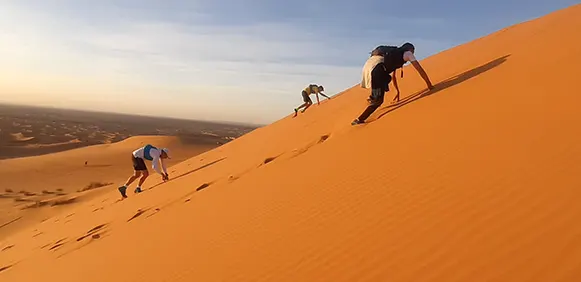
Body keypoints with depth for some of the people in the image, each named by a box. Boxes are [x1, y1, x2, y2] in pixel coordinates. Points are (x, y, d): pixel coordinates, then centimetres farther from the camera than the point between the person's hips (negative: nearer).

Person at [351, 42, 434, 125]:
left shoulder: (395, 53, 41)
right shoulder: (408, 53, 23)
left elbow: (394, 76, 49)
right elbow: (420, 70, 22)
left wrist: (398, 91, 54)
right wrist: (429, 85, 30)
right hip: (376, 66, -7)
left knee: (387, 78, 35)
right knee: (378, 101, -5)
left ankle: (372, 97, 17)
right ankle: (359, 120, -11)